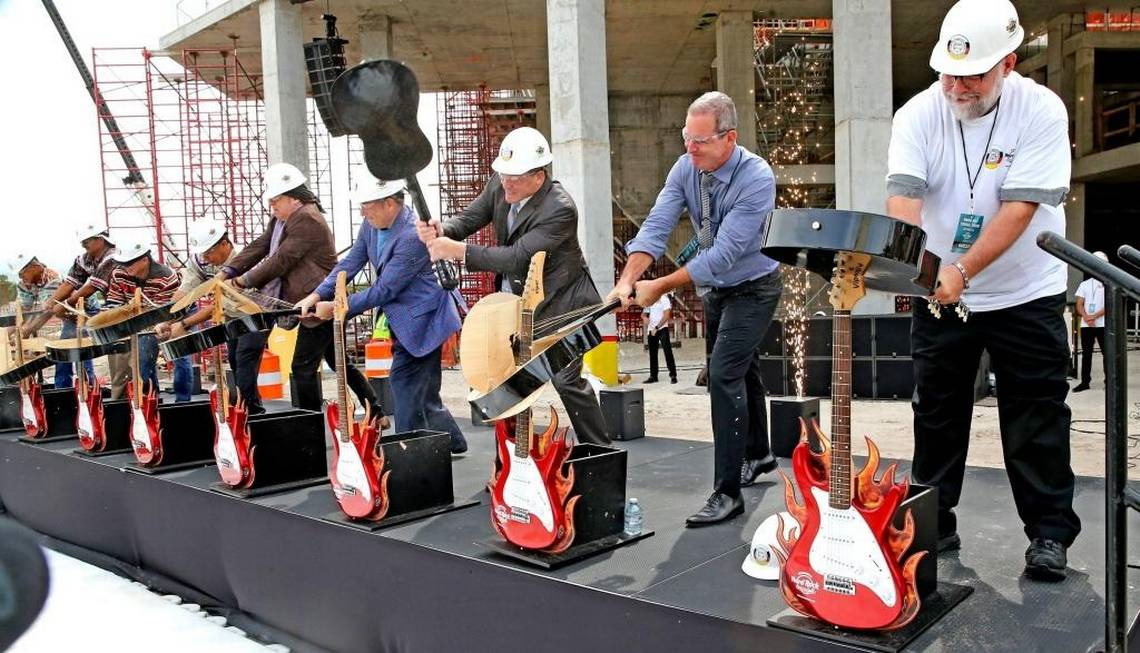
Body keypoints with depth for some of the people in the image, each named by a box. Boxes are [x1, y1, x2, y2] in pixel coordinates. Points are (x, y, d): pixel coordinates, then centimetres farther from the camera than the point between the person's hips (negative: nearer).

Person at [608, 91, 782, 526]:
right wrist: (628, 279, -32)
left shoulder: (756, 178, -28)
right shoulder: (686, 168, -9)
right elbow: (657, 226, -17)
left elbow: (724, 253, -32)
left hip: (752, 289, -7)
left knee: (723, 375, -18)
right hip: (713, 288, 7)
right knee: (740, 371, 20)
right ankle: (758, 454, 43)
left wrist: (661, 287, -32)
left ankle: (727, 492, -9)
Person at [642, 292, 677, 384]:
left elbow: (667, 315, -13)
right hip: (651, 330, 6)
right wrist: (644, 317, -5)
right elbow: (644, 314, 21)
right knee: (652, 353, 9)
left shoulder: (664, 299, -4)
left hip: (662, 329, -6)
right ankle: (653, 376, 16)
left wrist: (657, 327, -19)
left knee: (668, 352, -10)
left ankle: (673, 375, -8)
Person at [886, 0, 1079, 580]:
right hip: (939, 293, 2)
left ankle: (1050, 532, 16)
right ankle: (934, 524, 22)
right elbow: (903, 197, -21)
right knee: (937, 413, 9)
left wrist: (961, 271, -32)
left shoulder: (1041, 111, -15)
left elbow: (1020, 207, -22)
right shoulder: (919, 114, -10)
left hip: (1025, 294, -2)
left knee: (1037, 417, 3)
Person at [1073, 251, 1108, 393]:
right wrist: (1086, 317, -12)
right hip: (1085, 325, 3)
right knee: (1086, 353, 4)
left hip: (1103, 324, -3)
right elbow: (1079, 304, 6)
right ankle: (1085, 381, 7)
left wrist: (1095, 316, -17)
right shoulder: (1084, 284, 13)